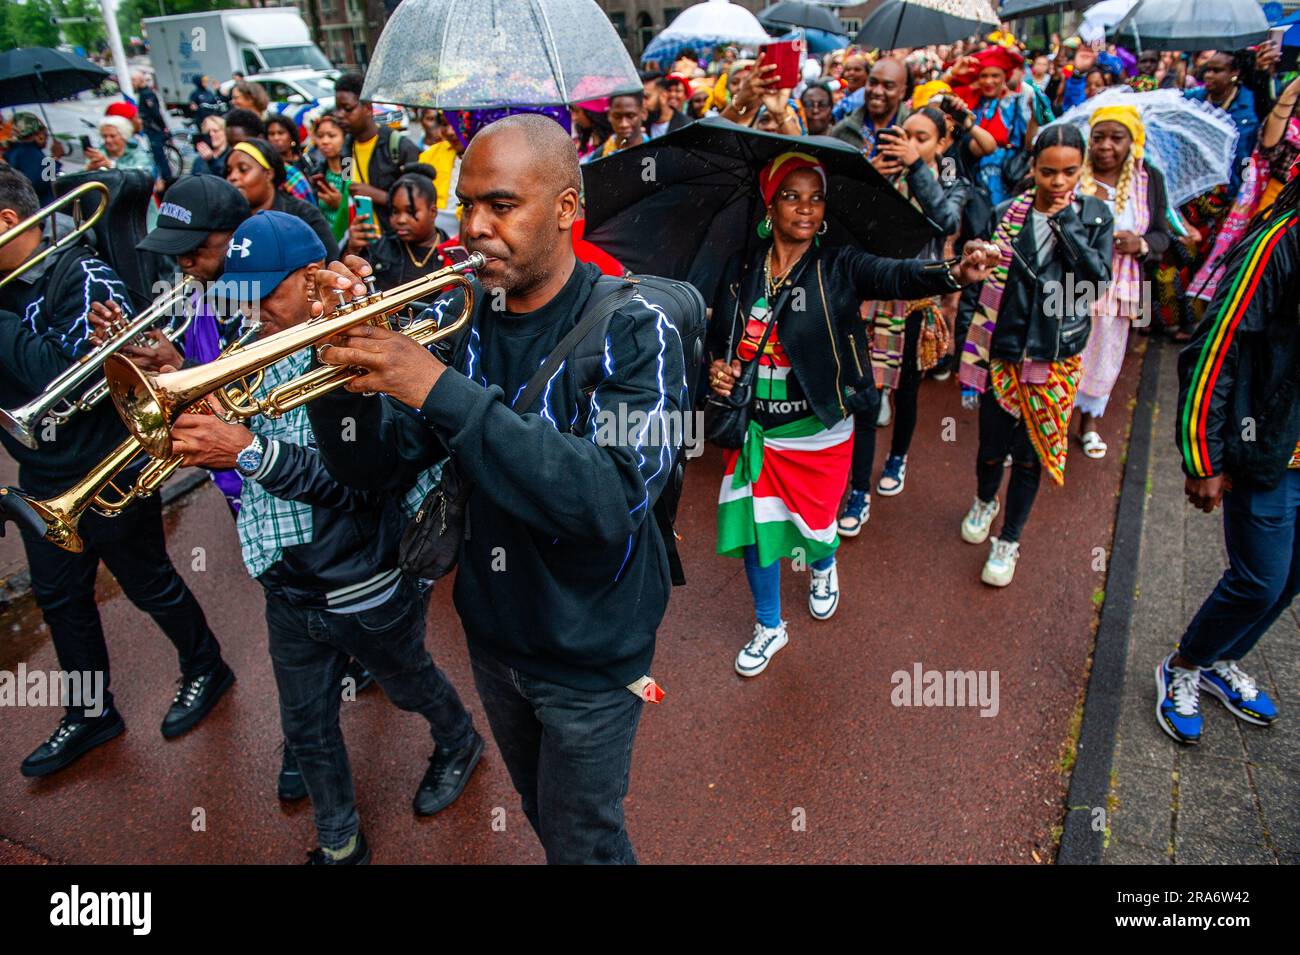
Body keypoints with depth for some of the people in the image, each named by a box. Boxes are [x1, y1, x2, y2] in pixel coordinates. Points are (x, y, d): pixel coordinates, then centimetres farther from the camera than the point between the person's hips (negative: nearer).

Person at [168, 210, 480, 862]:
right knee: (305, 729, 19)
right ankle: (339, 845, 42)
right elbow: (232, 433, 5)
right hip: (287, 588, 6)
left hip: (364, 589, -6)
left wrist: (249, 452, -38)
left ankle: (459, 744, 55)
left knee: (409, 684, 23)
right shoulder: (262, 351, 0)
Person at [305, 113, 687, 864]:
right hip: (493, 631, 5)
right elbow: (373, 469, -4)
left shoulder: (634, 332, -20)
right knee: (540, 812, 28)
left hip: (588, 650, -5)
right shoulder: (465, 322, -4)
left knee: (584, 842, 16)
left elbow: (612, 501, -36)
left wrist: (441, 390, -38)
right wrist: (341, 357, -23)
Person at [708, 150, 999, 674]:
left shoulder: (839, 267, -10)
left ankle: (824, 568, 56)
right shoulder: (742, 270, -2)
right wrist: (716, 367, -13)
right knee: (754, 527, 8)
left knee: (812, 525, 15)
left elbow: (897, 275, -29)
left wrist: (955, 272, -49)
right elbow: (718, 337, 9)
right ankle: (770, 627, 34)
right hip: (753, 428, 2)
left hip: (817, 431, -2)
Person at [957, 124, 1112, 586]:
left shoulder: (1095, 215, -1)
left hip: (1056, 359, 0)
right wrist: (970, 354, -1)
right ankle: (984, 502, 43)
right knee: (992, 447, 8)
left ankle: (1008, 542, 27)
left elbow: (1098, 279, -15)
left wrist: (1066, 221, -15)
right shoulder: (1007, 215, -3)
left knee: (1030, 455, 8)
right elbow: (981, 284, 1)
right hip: (1003, 353, 0)